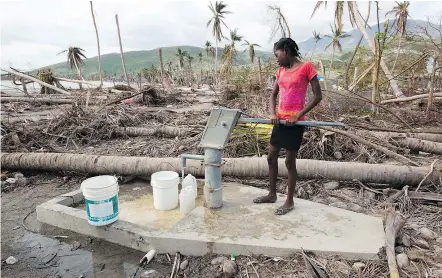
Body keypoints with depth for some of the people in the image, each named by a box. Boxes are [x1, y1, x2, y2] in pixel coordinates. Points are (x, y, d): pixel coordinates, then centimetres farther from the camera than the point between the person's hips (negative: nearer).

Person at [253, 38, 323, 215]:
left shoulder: (306, 67, -8)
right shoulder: (281, 70, 11)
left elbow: (318, 96, -10)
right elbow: (273, 95, 14)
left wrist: (297, 116, -16)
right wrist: (273, 113, -5)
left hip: (295, 122, -7)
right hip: (280, 120, 7)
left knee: (290, 162, 2)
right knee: (271, 158, 12)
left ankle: (290, 201, 19)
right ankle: (272, 194, 29)